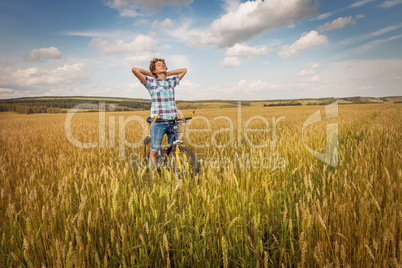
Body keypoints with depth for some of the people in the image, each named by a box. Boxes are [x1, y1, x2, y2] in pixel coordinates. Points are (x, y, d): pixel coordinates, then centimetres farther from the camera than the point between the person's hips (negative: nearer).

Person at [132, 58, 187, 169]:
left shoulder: (171, 81, 16)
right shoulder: (150, 82, 4)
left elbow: (184, 70, 28)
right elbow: (134, 69, -6)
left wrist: (167, 74, 20)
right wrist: (151, 74, 8)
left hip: (173, 120, 4)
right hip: (158, 121, -3)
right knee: (154, 150, 2)